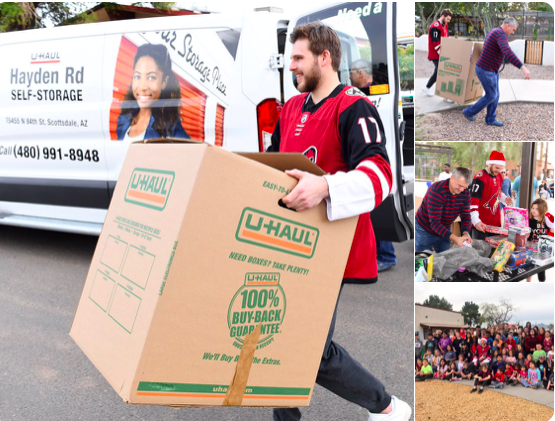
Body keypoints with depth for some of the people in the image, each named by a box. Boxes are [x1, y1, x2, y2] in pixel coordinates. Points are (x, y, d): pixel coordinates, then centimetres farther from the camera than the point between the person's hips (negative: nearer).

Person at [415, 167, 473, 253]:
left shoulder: (465, 194, -9)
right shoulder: (436, 191, -29)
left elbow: (466, 217, -7)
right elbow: (434, 223, -33)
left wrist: (466, 233, -29)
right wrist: (455, 239, -43)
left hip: (444, 231, 6)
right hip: (425, 230, -5)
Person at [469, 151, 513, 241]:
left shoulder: (499, 176, 8)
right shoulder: (480, 178, -17)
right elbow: (473, 201, -22)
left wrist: (504, 198, 4)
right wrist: (476, 221, -32)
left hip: (496, 223, 8)